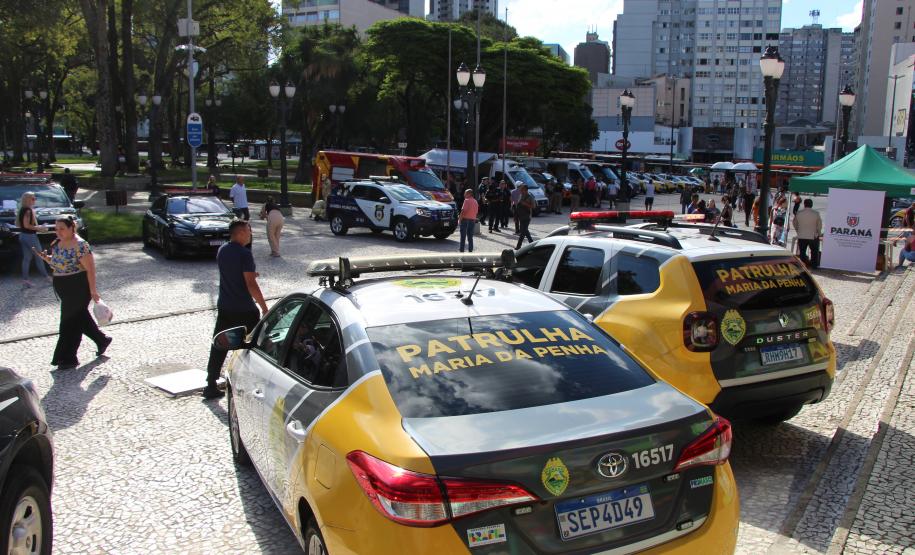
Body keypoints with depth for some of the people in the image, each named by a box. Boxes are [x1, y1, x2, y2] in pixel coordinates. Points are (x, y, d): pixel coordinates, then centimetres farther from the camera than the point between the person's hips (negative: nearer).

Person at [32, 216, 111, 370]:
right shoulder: (56, 244, 7)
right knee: (81, 317, 19)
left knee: (70, 322, -2)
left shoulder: (80, 245, -19)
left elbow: (90, 269, -19)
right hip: (63, 288, 8)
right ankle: (102, 340, 37)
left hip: (78, 288, -8)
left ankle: (68, 359, 8)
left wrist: (93, 291, -20)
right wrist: (45, 257, -1)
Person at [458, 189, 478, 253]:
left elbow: (463, 211, -16)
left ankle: (462, 250, -2)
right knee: (470, 237, 10)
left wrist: (459, 219, -12)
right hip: (472, 220, 6)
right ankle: (470, 250, 9)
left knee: (463, 237, -1)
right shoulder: (475, 201, 11)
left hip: (465, 219, -6)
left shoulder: (467, 200, -11)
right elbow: (476, 211, 13)